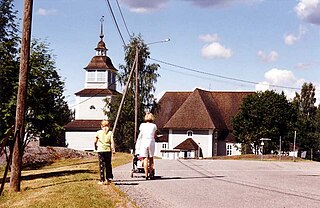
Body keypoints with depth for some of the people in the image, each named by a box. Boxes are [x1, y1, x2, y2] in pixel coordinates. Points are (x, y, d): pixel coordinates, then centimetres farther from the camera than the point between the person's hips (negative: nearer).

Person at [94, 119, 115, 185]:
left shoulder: (98, 132, 2)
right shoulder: (110, 133, 2)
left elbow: (95, 141, 5)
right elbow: (112, 142, -7)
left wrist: (95, 147, 21)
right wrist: (113, 149, -6)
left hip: (101, 150, -1)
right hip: (108, 150, 1)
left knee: (101, 165, 1)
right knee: (108, 165, 13)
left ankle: (102, 180, -2)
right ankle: (109, 179, 15)